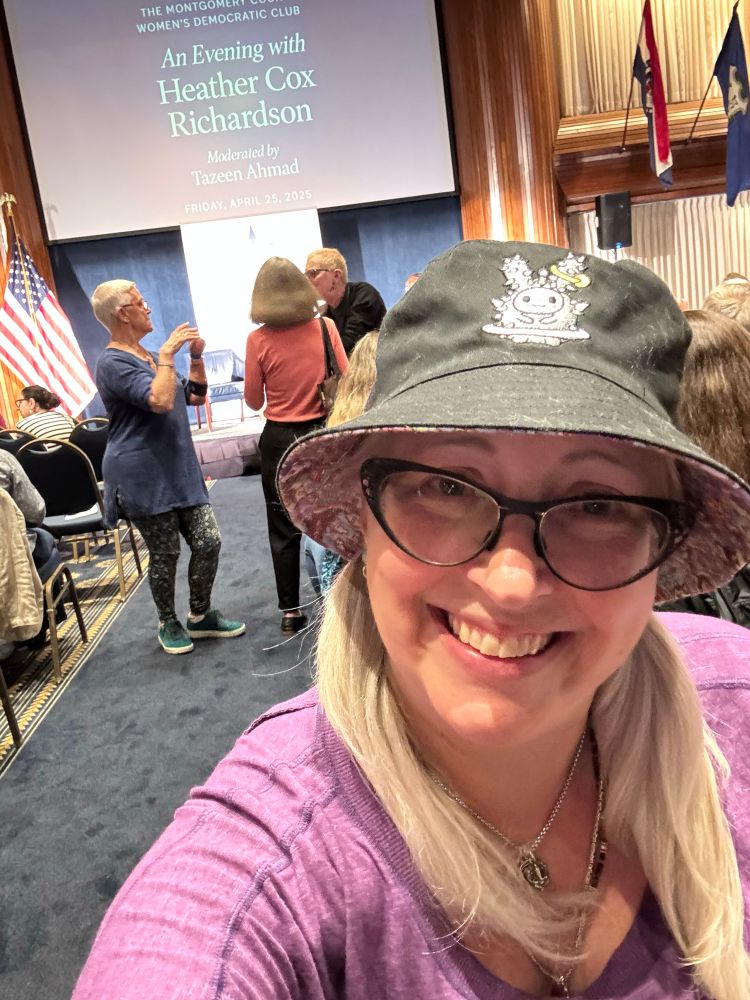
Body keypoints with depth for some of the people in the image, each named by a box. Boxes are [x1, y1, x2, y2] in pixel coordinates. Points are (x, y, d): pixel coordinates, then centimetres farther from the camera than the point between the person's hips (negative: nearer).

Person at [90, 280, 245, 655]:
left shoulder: (148, 355, 17)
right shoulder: (113, 363, -12)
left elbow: (195, 397, 17)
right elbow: (160, 401, -27)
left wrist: (196, 357, 5)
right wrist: (167, 355, -18)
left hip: (179, 469, 8)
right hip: (144, 477, -8)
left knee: (208, 541, 4)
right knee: (165, 554, 2)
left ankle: (200, 616, 21)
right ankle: (168, 624, 23)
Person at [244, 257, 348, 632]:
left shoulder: (259, 340, -9)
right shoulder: (325, 327, -6)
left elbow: (254, 401, -2)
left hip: (280, 439, -1)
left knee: (283, 527, 10)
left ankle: (291, 611, 17)